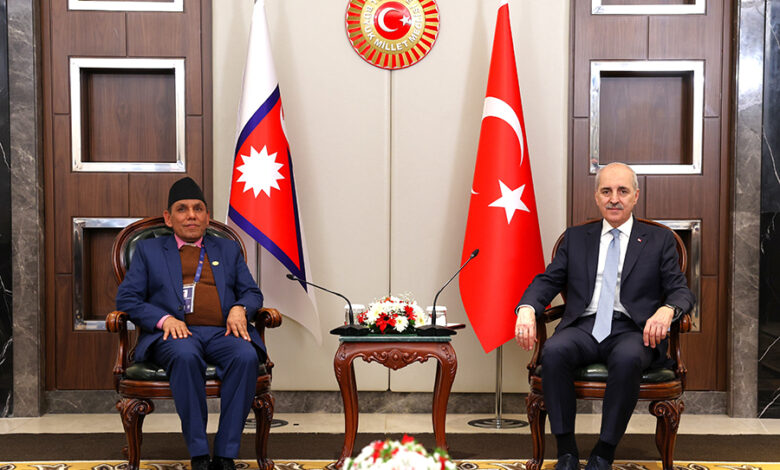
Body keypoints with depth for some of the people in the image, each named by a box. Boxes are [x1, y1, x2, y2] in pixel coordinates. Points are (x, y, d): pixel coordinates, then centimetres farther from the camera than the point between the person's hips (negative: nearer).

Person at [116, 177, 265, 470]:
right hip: (175, 334, -2)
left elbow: (252, 293, 21)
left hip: (223, 332, 2)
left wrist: (240, 309, -4)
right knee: (185, 355, -38)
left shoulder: (228, 250, 26)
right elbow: (126, 299, 10)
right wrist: (164, 319, -9)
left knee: (246, 356, -33)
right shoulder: (148, 250, 20)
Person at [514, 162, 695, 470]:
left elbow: (681, 291, 7)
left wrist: (667, 310, -19)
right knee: (554, 351, -32)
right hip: (583, 327, 2)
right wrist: (527, 309, -11)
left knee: (628, 358, -37)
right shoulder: (576, 238, 21)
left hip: (632, 330, -1)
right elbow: (548, 280, 12)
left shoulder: (659, 240, 16)